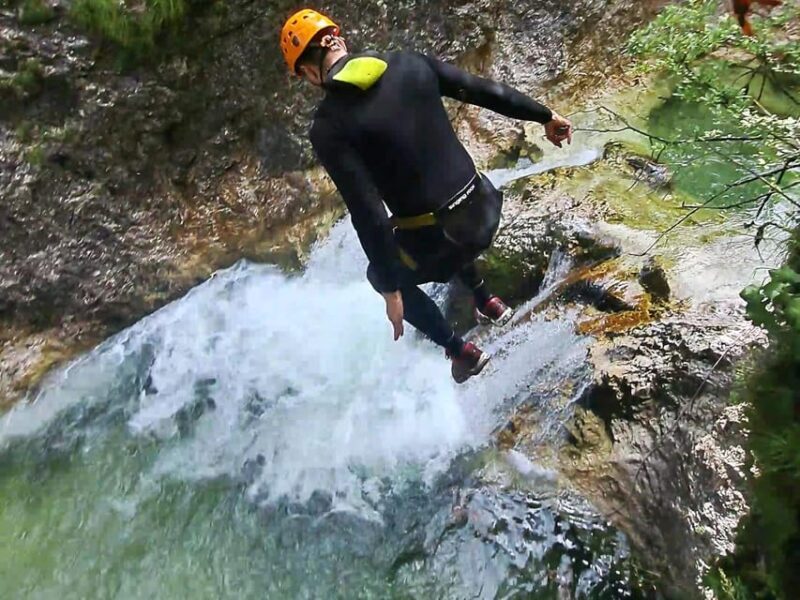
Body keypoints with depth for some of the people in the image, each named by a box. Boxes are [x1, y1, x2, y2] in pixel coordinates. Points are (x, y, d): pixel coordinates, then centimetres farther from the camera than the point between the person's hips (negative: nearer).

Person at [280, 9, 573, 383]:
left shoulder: (328, 127, -15)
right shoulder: (409, 64, -1)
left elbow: (367, 212, -19)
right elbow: (484, 90, 6)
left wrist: (390, 289, -11)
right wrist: (545, 116, 19)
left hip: (437, 237, -5)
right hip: (485, 206, 6)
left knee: (380, 276, 28)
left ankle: (462, 353, 32)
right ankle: (487, 304, 47)